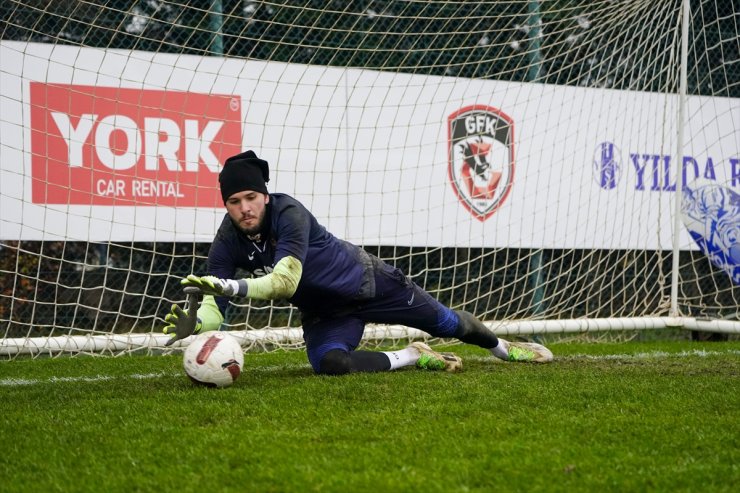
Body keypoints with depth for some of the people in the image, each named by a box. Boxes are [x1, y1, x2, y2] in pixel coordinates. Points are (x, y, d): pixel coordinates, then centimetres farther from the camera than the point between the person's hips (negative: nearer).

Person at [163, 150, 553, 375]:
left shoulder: (288, 213, -33)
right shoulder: (227, 242, -17)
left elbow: (286, 281, -44)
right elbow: (215, 304, -23)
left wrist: (236, 287, -59)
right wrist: (195, 323, -46)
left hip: (367, 281, -3)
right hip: (322, 313, 3)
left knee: (445, 323, 12)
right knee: (329, 363, -29)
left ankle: (503, 348, 45)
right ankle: (412, 357, -3)